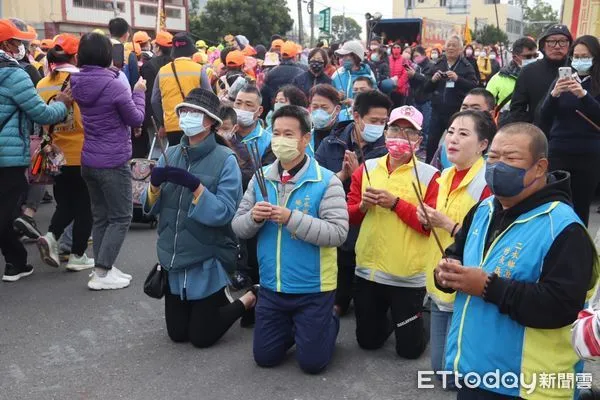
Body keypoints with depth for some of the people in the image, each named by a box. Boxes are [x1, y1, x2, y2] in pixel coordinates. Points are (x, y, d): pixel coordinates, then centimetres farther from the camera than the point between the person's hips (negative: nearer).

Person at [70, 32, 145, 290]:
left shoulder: (78, 84, 3)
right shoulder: (115, 86, -18)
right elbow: (136, 119, -8)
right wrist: (139, 92, 5)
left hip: (89, 160, 7)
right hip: (113, 162, -7)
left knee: (100, 216, 15)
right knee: (121, 217, 2)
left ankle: (104, 268, 21)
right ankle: (101, 274, 1)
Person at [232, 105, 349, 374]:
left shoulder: (326, 181, -14)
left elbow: (338, 233, -22)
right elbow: (238, 228, 3)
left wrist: (291, 218, -29)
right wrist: (253, 217, -20)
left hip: (313, 290, -4)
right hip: (271, 287, 5)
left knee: (312, 363, 6)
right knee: (265, 358, 15)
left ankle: (328, 324, 36)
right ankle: (294, 328, 42)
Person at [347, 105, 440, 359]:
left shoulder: (429, 175, -9)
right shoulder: (366, 169, 3)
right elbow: (349, 216, 8)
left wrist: (396, 203, -22)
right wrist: (362, 206, -14)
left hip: (409, 276, -4)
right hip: (368, 270, 4)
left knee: (409, 349, 9)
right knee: (367, 341, 19)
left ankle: (417, 327, 40)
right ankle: (387, 322, 49)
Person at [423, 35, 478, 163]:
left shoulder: (466, 67, 1)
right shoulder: (437, 65, 10)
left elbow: (474, 86, -12)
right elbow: (426, 88, 9)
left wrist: (457, 79, -24)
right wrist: (432, 79, -11)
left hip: (456, 112, -3)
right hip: (437, 110, 3)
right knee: (432, 142, 4)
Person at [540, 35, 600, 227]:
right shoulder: (561, 81, 7)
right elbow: (545, 117, 0)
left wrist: (583, 95, -25)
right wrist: (554, 94, -19)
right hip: (559, 152, 1)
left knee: (581, 207, 6)